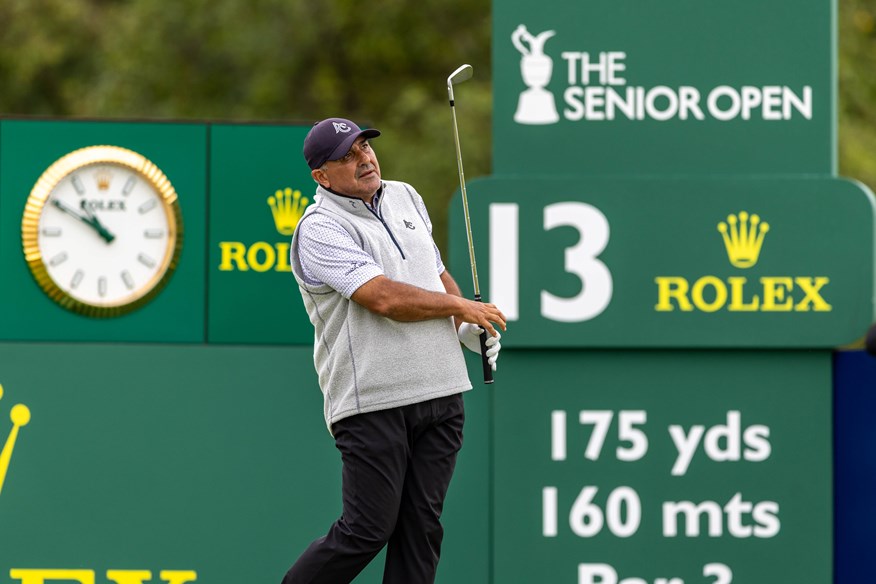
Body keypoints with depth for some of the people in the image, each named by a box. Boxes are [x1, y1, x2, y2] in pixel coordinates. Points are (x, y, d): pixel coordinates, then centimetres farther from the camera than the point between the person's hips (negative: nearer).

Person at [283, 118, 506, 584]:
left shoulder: (405, 197, 16)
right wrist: (461, 307, -8)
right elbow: (384, 297, -20)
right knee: (367, 531, -7)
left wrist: (470, 329, 9)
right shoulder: (321, 229, -10)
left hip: (441, 391, 7)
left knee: (422, 527, 4)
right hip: (372, 402, -7)